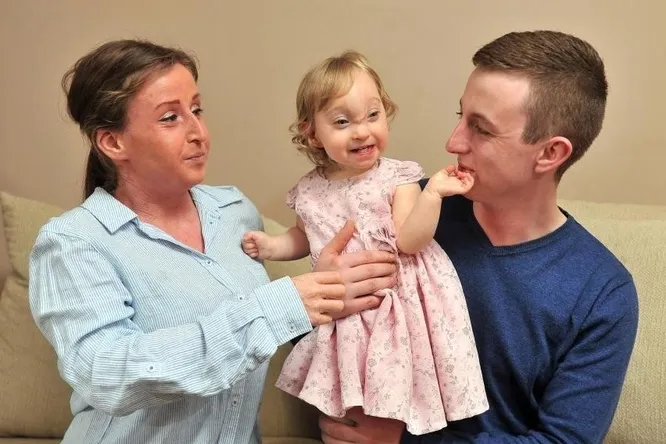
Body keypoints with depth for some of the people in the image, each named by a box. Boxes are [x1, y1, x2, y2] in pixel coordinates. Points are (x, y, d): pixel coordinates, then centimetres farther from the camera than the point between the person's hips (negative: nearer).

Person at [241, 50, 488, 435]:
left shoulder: (396, 179, -11)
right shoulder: (311, 191, 0)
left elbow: (409, 241, -20)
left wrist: (433, 193, -31)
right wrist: (272, 246, 2)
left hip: (394, 309, -4)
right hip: (344, 315, 4)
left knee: (387, 420, 5)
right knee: (342, 416, 17)